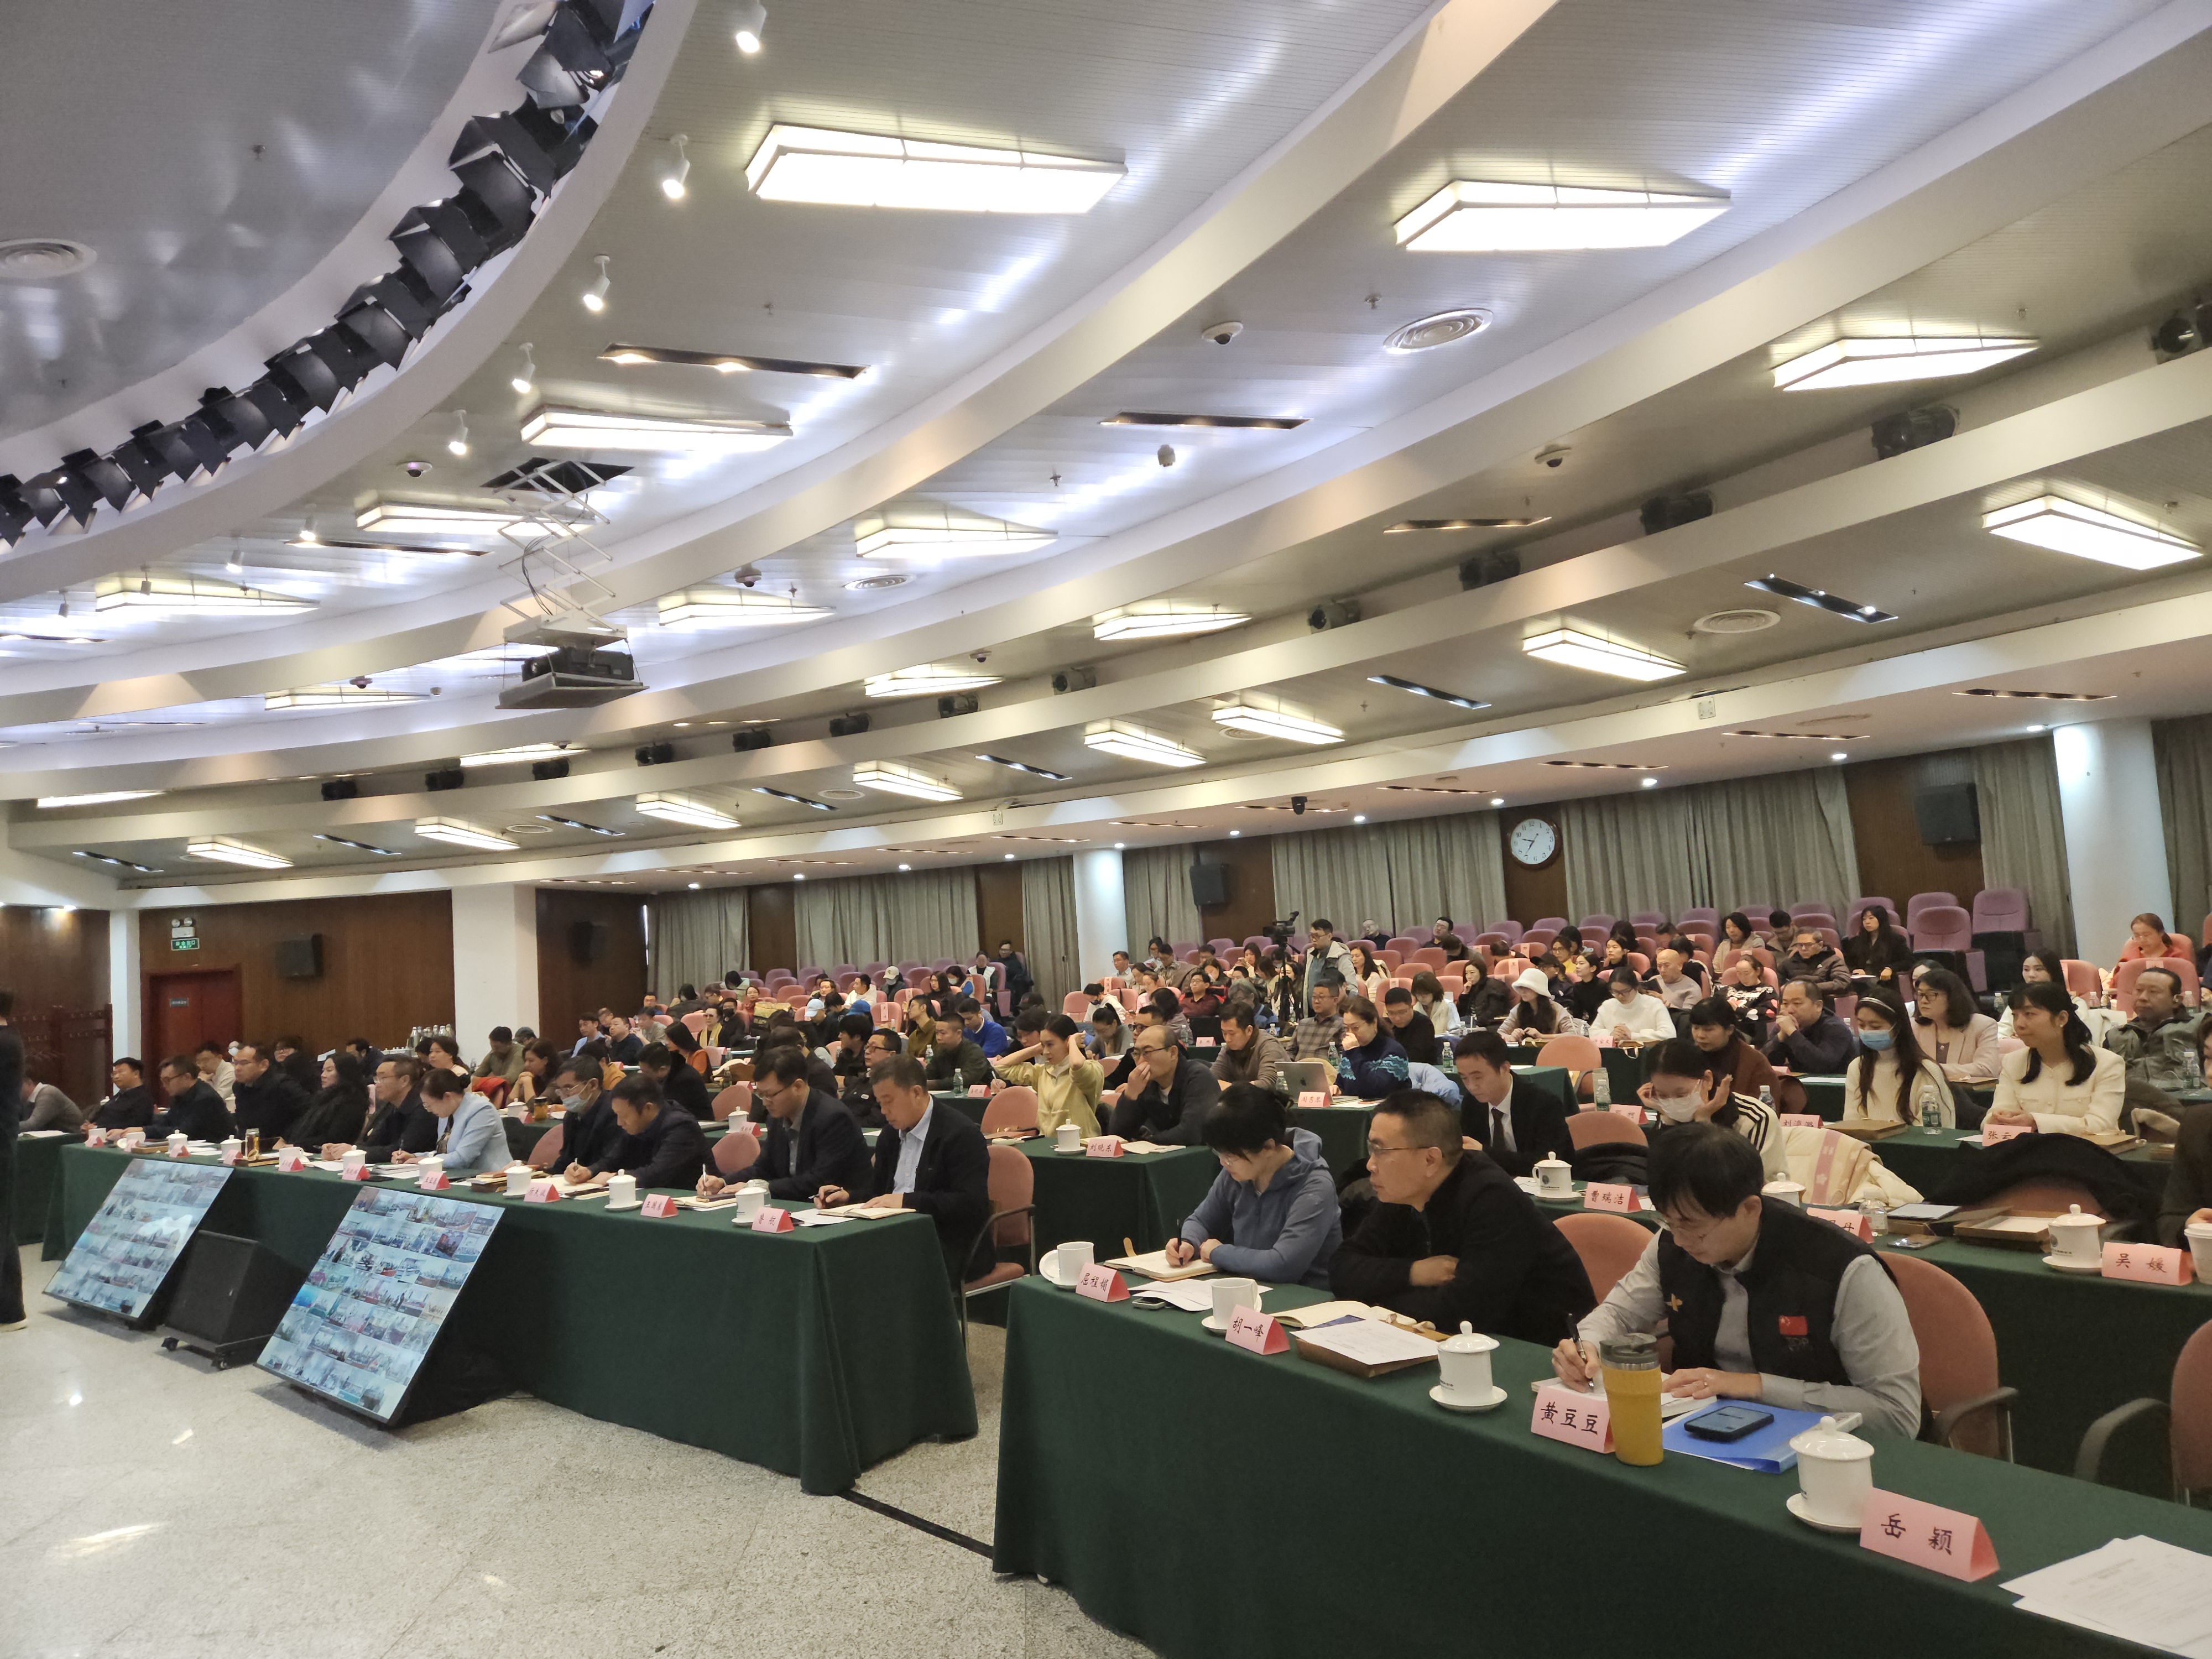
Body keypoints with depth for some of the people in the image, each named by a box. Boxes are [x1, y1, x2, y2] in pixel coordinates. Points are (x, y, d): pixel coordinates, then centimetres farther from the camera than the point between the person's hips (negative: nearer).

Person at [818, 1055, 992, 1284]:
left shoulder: (962, 1135, -10)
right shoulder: (890, 1135, 16)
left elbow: (971, 1203, -19)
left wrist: (906, 1201, -22)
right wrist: (847, 1196, 1)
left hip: (951, 1249, -7)